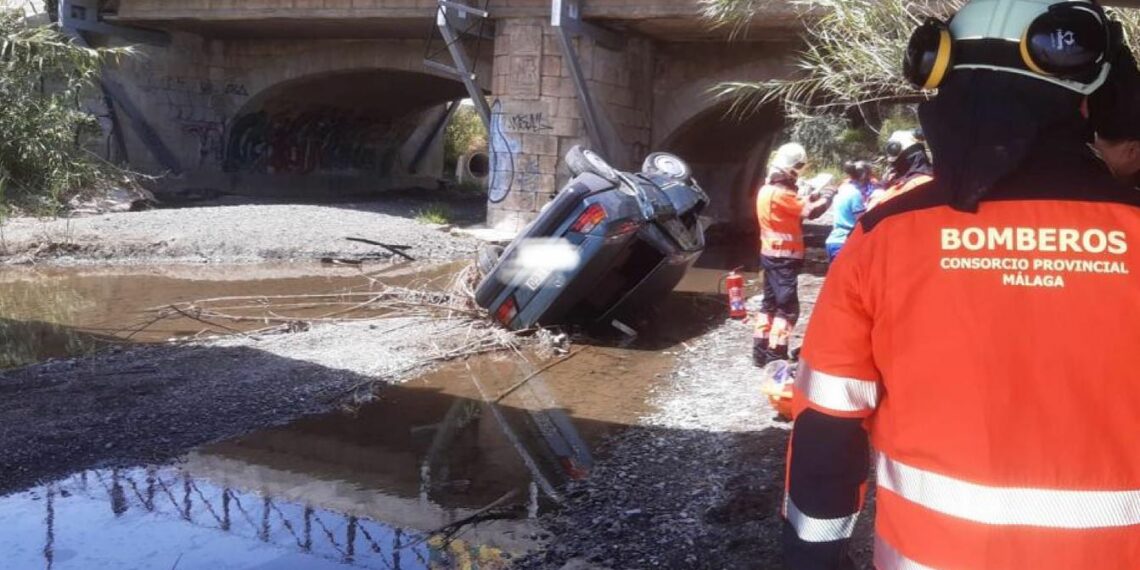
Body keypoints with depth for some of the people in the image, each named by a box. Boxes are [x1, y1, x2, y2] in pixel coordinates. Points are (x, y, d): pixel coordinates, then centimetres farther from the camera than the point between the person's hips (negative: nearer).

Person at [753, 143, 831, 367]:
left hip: (770, 255, 10)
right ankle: (775, 357, -8)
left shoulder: (767, 190, 8)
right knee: (788, 307, -6)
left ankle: (761, 352, 20)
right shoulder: (781, 193, -21)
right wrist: (827, 197, -3)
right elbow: (811, 211, -19)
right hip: (784, 258, -10)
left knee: (770, 303, 15)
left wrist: (811, 197, 8)